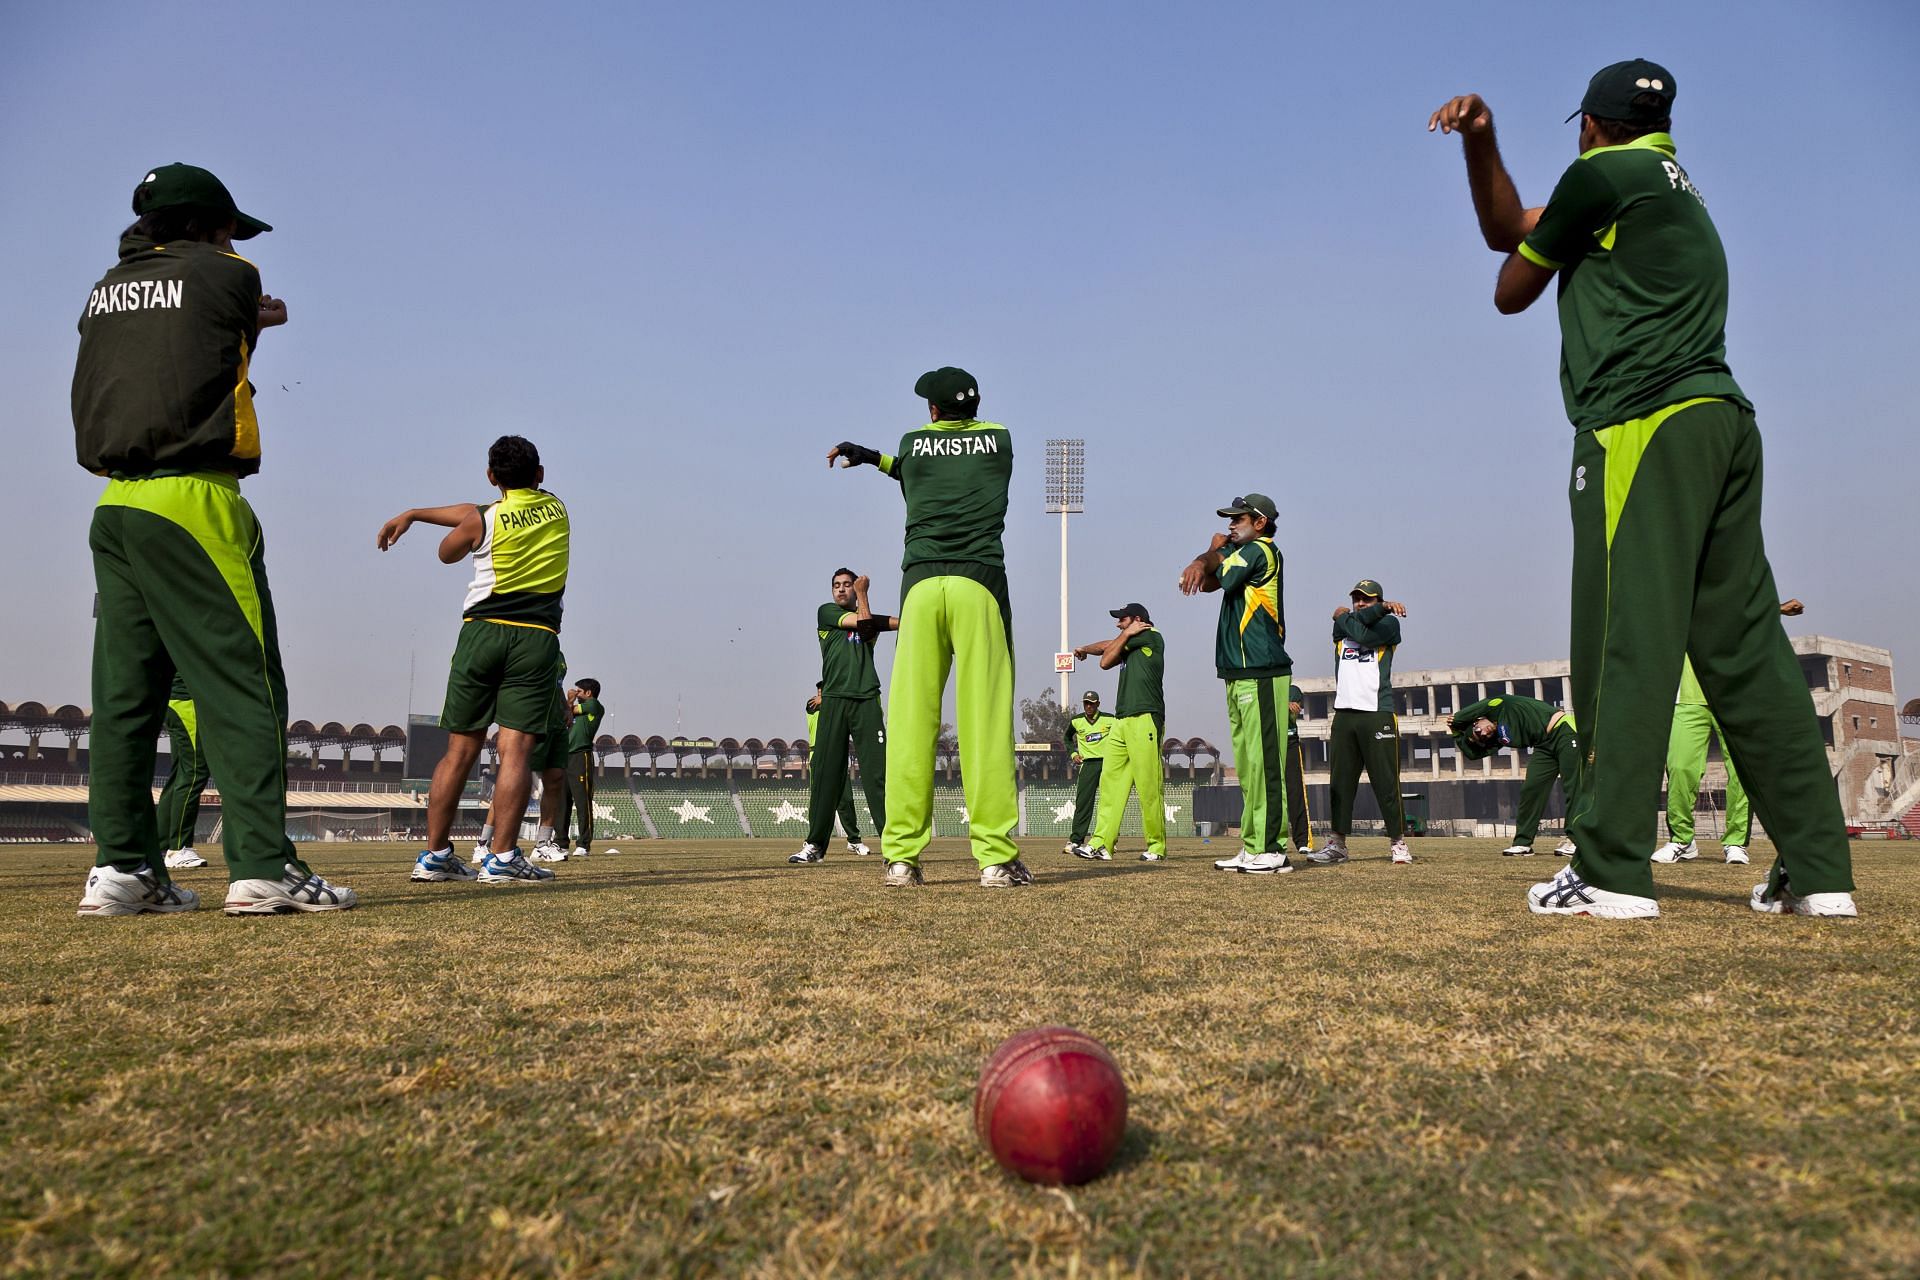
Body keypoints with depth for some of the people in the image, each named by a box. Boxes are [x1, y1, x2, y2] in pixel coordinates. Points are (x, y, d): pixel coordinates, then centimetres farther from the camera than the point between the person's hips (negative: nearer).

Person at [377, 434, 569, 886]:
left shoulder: (481, 520, 1)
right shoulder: (557, 509, 11)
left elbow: (447, 553, 21)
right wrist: (413, 514, 17)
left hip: (481, 630, 0)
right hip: (536, 638, 0)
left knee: (460, 749, 7)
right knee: (515, 749, -7)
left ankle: (434, 854, 10)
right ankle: (501, 857, -13)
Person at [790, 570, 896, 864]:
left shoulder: (871, 619, 19)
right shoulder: (826, 612, 13)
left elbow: (867, 627, -6)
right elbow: (861, 621, 0)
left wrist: (861, 593, 2)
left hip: (867, 700, 1)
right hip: (834, 700, -1)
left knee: (877, 771, -7)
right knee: (825, 773, -2)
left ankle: (891, 839, -7)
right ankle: (815, 845, 3)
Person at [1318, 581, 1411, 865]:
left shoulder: (1389, 622, 7)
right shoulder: (1341, 624, 17)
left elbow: (1364, 635, -10)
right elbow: (1353, 625, -6)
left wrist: (1345, 617, 4)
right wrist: (1382, 608, -4)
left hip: (1378, 714, -4)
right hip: (1344, 714, 4)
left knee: (1387, 782, -5)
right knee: (1340, 782, 3)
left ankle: (1399, 842, 4)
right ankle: (1337, 844, 7)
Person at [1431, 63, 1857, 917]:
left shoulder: (1603, 173, 1)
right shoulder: (1672, 179, 28)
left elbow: (1511, 291, 9)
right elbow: (1505, 231, 27)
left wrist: (1535, 252, 28)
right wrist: (1480, 142, 17)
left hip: (1643, 429, -9)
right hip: (1723, 422, 9)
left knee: (1626, 644, -11)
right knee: (1746, 645, 5)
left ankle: (1611, 873, -12)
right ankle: (1817, 871, 6)